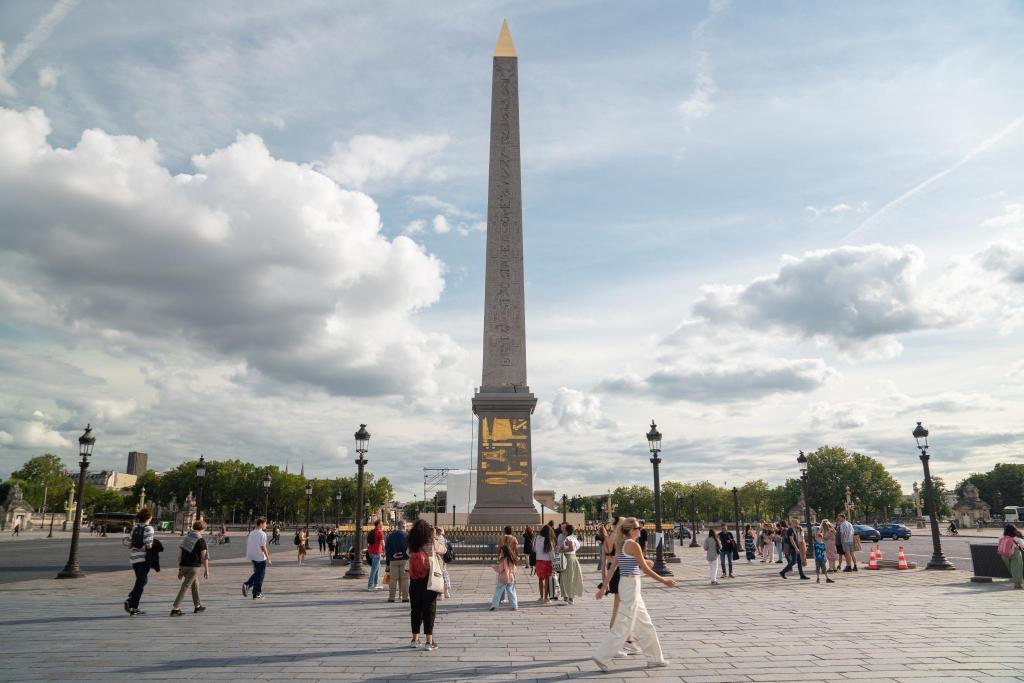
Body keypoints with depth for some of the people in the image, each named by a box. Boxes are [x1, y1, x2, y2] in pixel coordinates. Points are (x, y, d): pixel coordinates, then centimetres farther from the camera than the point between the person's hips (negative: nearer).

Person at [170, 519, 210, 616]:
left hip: (184, 566, 7)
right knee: (185, 587, -3)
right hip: (193, 567, -7)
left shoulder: (186, 538, 10)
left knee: (195, 584, 21)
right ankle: (175, 609, -7)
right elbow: (204, 557, -10)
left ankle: (197, 606, 29)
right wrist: (206, 570, -2)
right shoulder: (201, 540, -10)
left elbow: (179, 554, 11)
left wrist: (180, 568, 18)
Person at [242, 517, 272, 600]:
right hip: (260, 557, -7)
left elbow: (247, 545, 13)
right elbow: (263, 547, -16)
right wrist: (268, 559, -12)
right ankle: (257, 594, 7)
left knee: (257, 573, 22)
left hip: (251, 557, 7)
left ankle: (247, 585, 3)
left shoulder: (251, 533, 10)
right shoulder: (262, 534, -13)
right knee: (260, 575, 3)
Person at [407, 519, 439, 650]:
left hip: (414, 582, 4)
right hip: (428, 581, -4)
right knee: (429, 609, 3)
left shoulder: (412, 547, -3)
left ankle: (415, 639, 26)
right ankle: (429, 642, 2)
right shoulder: (430, 544, -10)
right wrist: (435, 537, 12)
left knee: (415, 609, 15)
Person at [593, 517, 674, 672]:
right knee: (624, 624, -3)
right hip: (631, 585, -9)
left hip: (626, 584, 9)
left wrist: (603, 587, 15)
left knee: (644, 623, 16)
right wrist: (663, 581, -3)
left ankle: (655, 658, 25)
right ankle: (602, 656, 0)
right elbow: (645, 569, -13)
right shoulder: (633, 545, -16)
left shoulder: (621, 545, 9)